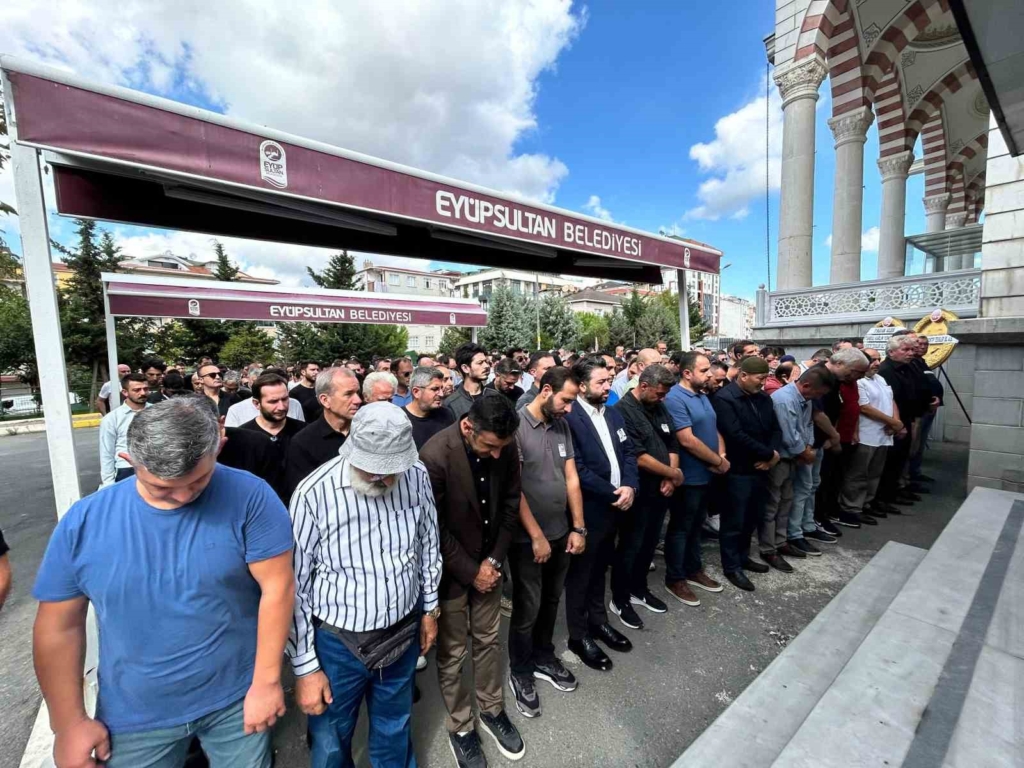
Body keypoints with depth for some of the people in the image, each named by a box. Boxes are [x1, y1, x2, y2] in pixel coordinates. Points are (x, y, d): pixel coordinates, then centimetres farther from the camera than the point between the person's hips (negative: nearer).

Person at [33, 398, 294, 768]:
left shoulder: (248, 497, -22)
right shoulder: (84, 521, -12)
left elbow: (277, 587, -18)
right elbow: (58, 627, -1)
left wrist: (267, 681, -14)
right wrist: (69, 723, 2)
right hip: (134, 717, 2)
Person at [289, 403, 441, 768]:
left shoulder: (417, 475, -14)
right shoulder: (314, 493, -24)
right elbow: (295, 587, -13)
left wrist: (429, 608, 10)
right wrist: (304, 666, -7)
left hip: (404, 632, 3)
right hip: (339, 643, -2)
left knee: (395, 730, 26)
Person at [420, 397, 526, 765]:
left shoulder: (505, 446, -14)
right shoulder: (435, 456, -30)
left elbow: (510, 502, -2)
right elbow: (434, 529, -20)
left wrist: (494, 559, -5)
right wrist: (470, 571, -13)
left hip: (488, 563, 5)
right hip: (450, 569, -4)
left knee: (489, 640, 21)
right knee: (452, 654, 14)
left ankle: (492, 711, 45)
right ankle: (460, 728, 39)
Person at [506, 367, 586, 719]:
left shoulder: (562, 426, 2)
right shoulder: (515, 425, -19)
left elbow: (572, 478, 5)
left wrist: (578, 528, 3)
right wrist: (537, 536, -15)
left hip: (561, 533, 6)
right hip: (527, 539, -6)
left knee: (551, 601, 21)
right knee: (527, 608, 10)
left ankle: (543, 658, 44)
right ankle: (520, 672, 34)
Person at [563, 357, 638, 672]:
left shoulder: (614, 413, 5)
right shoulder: (569, 418, -20)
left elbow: (628, 452, 6)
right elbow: (577, 469, -22)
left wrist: (630, 486, -10)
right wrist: (613, 494, -16)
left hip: (615, 506, 7)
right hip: (588, 510, -7)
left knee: (600, 568, 24)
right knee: (580, 573, 12)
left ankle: (598, 620, 43)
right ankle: (579, 635, 31)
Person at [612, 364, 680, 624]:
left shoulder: (659, 408, 7)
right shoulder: (623, 411, -18)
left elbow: (672, 445, 10)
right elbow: (639, 457, -22)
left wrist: (670, 479, -5)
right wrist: (673, 473, -11)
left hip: (661, 490, 7)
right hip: (639, 492, -7)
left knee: (649, 543, 19)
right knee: (630, 546, 6)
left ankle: (639, 589, 38)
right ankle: (619, 599, 24)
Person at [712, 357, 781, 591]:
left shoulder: (763, 397, 8)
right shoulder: (724, 398, -17)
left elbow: (775, 429, 10)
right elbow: (736, 435, -24)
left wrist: (771, 454, -9)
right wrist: (769, 454, -15)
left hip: (760, 468, 8)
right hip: (737, 470, -8)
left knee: (753, 517, 19)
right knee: (734, 521, 5)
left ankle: (742, 556, 37)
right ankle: (731, 566, 20)